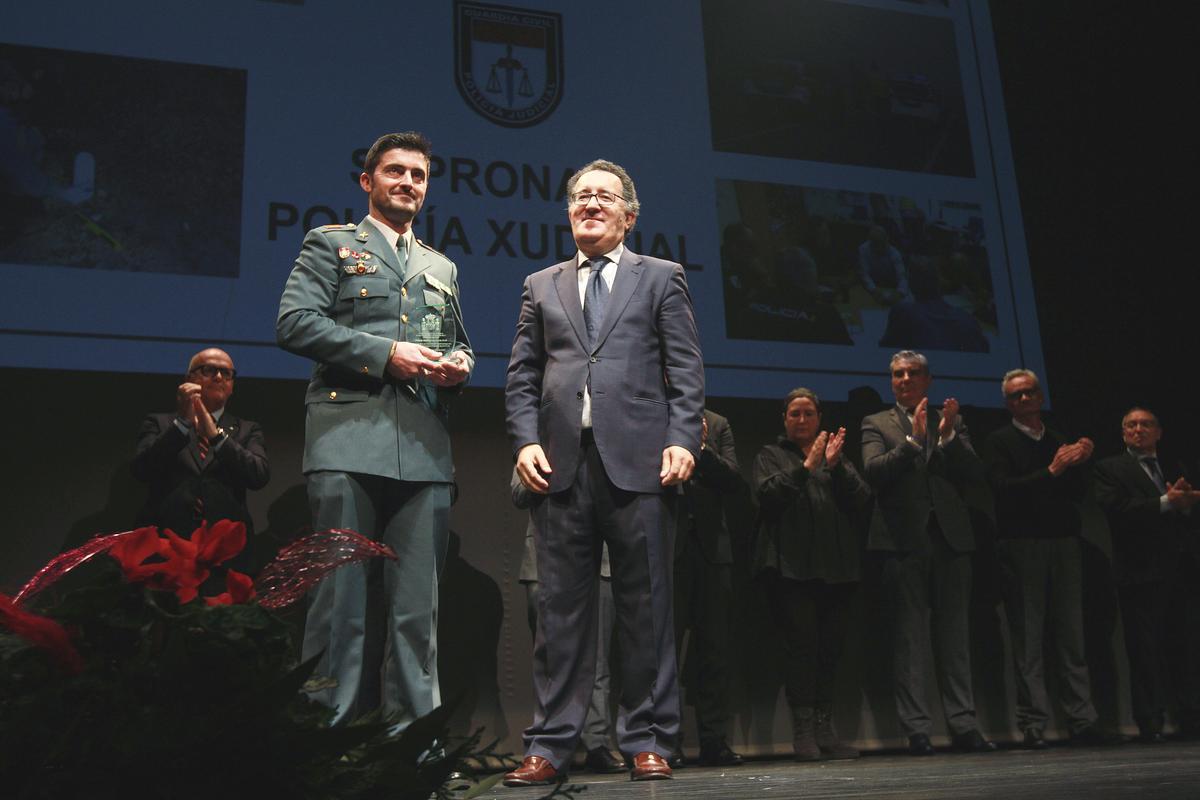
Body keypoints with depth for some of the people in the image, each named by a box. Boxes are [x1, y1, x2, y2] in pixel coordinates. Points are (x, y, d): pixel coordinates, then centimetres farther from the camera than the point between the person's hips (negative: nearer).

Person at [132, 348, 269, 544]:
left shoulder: (247, 431, 17)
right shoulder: (159, 423, 17)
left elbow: (260, 476, -1)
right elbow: (142, 470, 0)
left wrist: (216, 434, -9)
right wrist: (182, 421, -7)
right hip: (167, 538, -1)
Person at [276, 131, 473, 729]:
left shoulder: (442, 267, 27)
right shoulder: (330, 244, 12)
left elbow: (458, 343, 30)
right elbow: (294, 323, -2)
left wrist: (458, 364, 5)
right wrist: (385, 354, -10)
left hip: (425, 450, 4)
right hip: (349, 439, -4)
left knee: (418, 603, 3)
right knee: (342, 594, -5)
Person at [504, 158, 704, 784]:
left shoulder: (661, 278, 14)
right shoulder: (541, 286, 20)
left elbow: (686, 372, 6)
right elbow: (522, 376, 14)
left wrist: (681, 440, -8)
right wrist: (526, 440, -1)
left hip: (638, 463, -2)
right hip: (561, 465, 2)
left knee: (644, 606, 2)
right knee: (561, 608, 3)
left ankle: (647, 739, 11)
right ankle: (550, 745, 9)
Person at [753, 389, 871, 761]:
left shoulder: (836, 455, 21)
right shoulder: (771, 455, 14)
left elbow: (863, 501, 8)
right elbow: (767, 493, -5)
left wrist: (836, 467, -5)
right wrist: (806, 467, -10)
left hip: (836, 566, 3)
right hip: (792, 565, -3)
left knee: (831, 647, 2)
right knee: (802, 644, -9)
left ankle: (825, 729, 8)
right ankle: (803, 731, -5)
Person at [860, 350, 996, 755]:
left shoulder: (951, 422, 16)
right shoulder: (877, 424, 9)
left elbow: (976, 474, 5)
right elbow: (874, 472, -7)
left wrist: (948, 436, -9)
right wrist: (913, 439, -16)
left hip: (951, 539, 2)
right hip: (904, 540, -2)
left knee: (954, 634, 5)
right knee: (908, 635, -2)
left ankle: (963, 725, 9)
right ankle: (916, 730, 1)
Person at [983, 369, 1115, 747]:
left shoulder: (1060, 441, 18)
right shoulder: (1000, 442, 4)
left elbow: (1079, 494, 13)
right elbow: (1004, 489, -10)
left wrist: (1079, 464, -5)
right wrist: (1051, 471, -16)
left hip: (1064, 544, 4)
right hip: (1022, 544, -4)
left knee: (1071, 634, 3)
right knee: (1028, 637, -3)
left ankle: (1082, 720, 7)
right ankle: (1033, 723, 0)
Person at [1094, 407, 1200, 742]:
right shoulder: (1111, 469, 5)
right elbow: (1118, 509, -11)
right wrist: (1166, 503, -16)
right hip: (1142, 572, -5)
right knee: (1145, 648, -3)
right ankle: (1151, 723, 0)